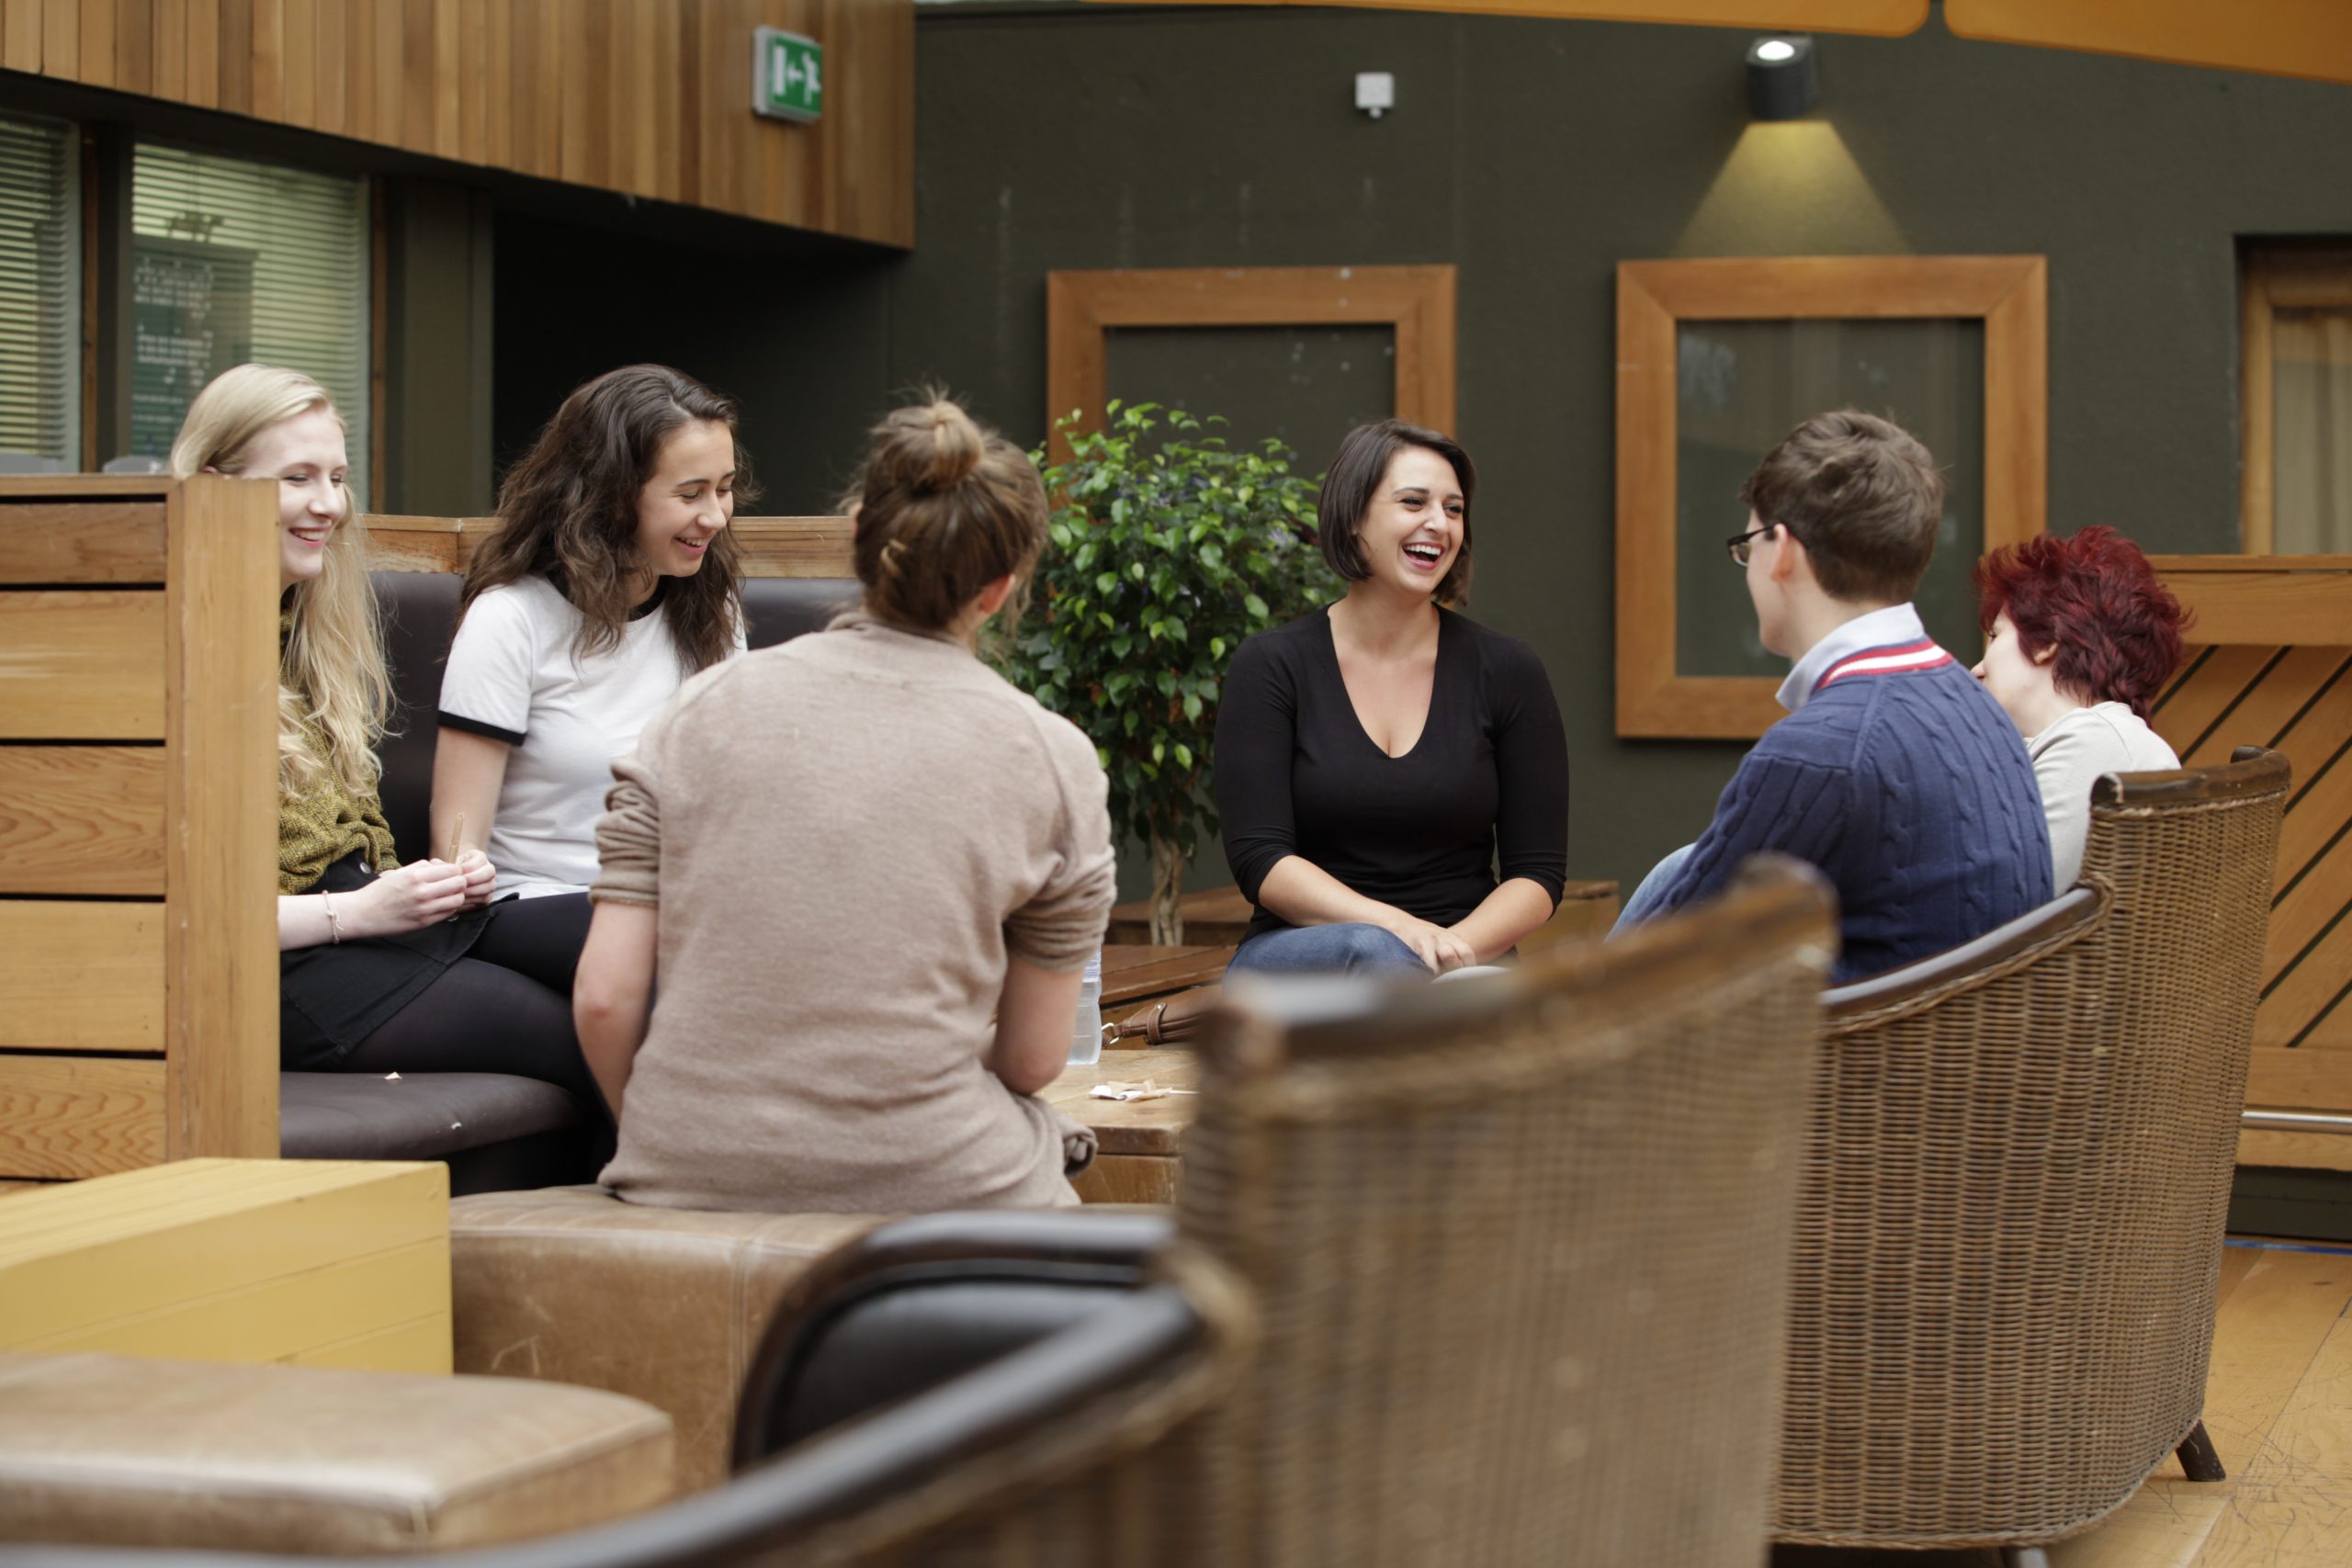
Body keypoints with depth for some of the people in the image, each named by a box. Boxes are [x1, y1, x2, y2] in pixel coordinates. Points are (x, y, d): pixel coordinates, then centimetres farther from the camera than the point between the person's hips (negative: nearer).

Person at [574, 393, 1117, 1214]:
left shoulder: (704, 707, 2)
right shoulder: (1053, 758, -2)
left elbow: (604, 995, -1)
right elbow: (1032, 1059, 2)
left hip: (687, 1179, 3)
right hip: (923, 1188, -3)